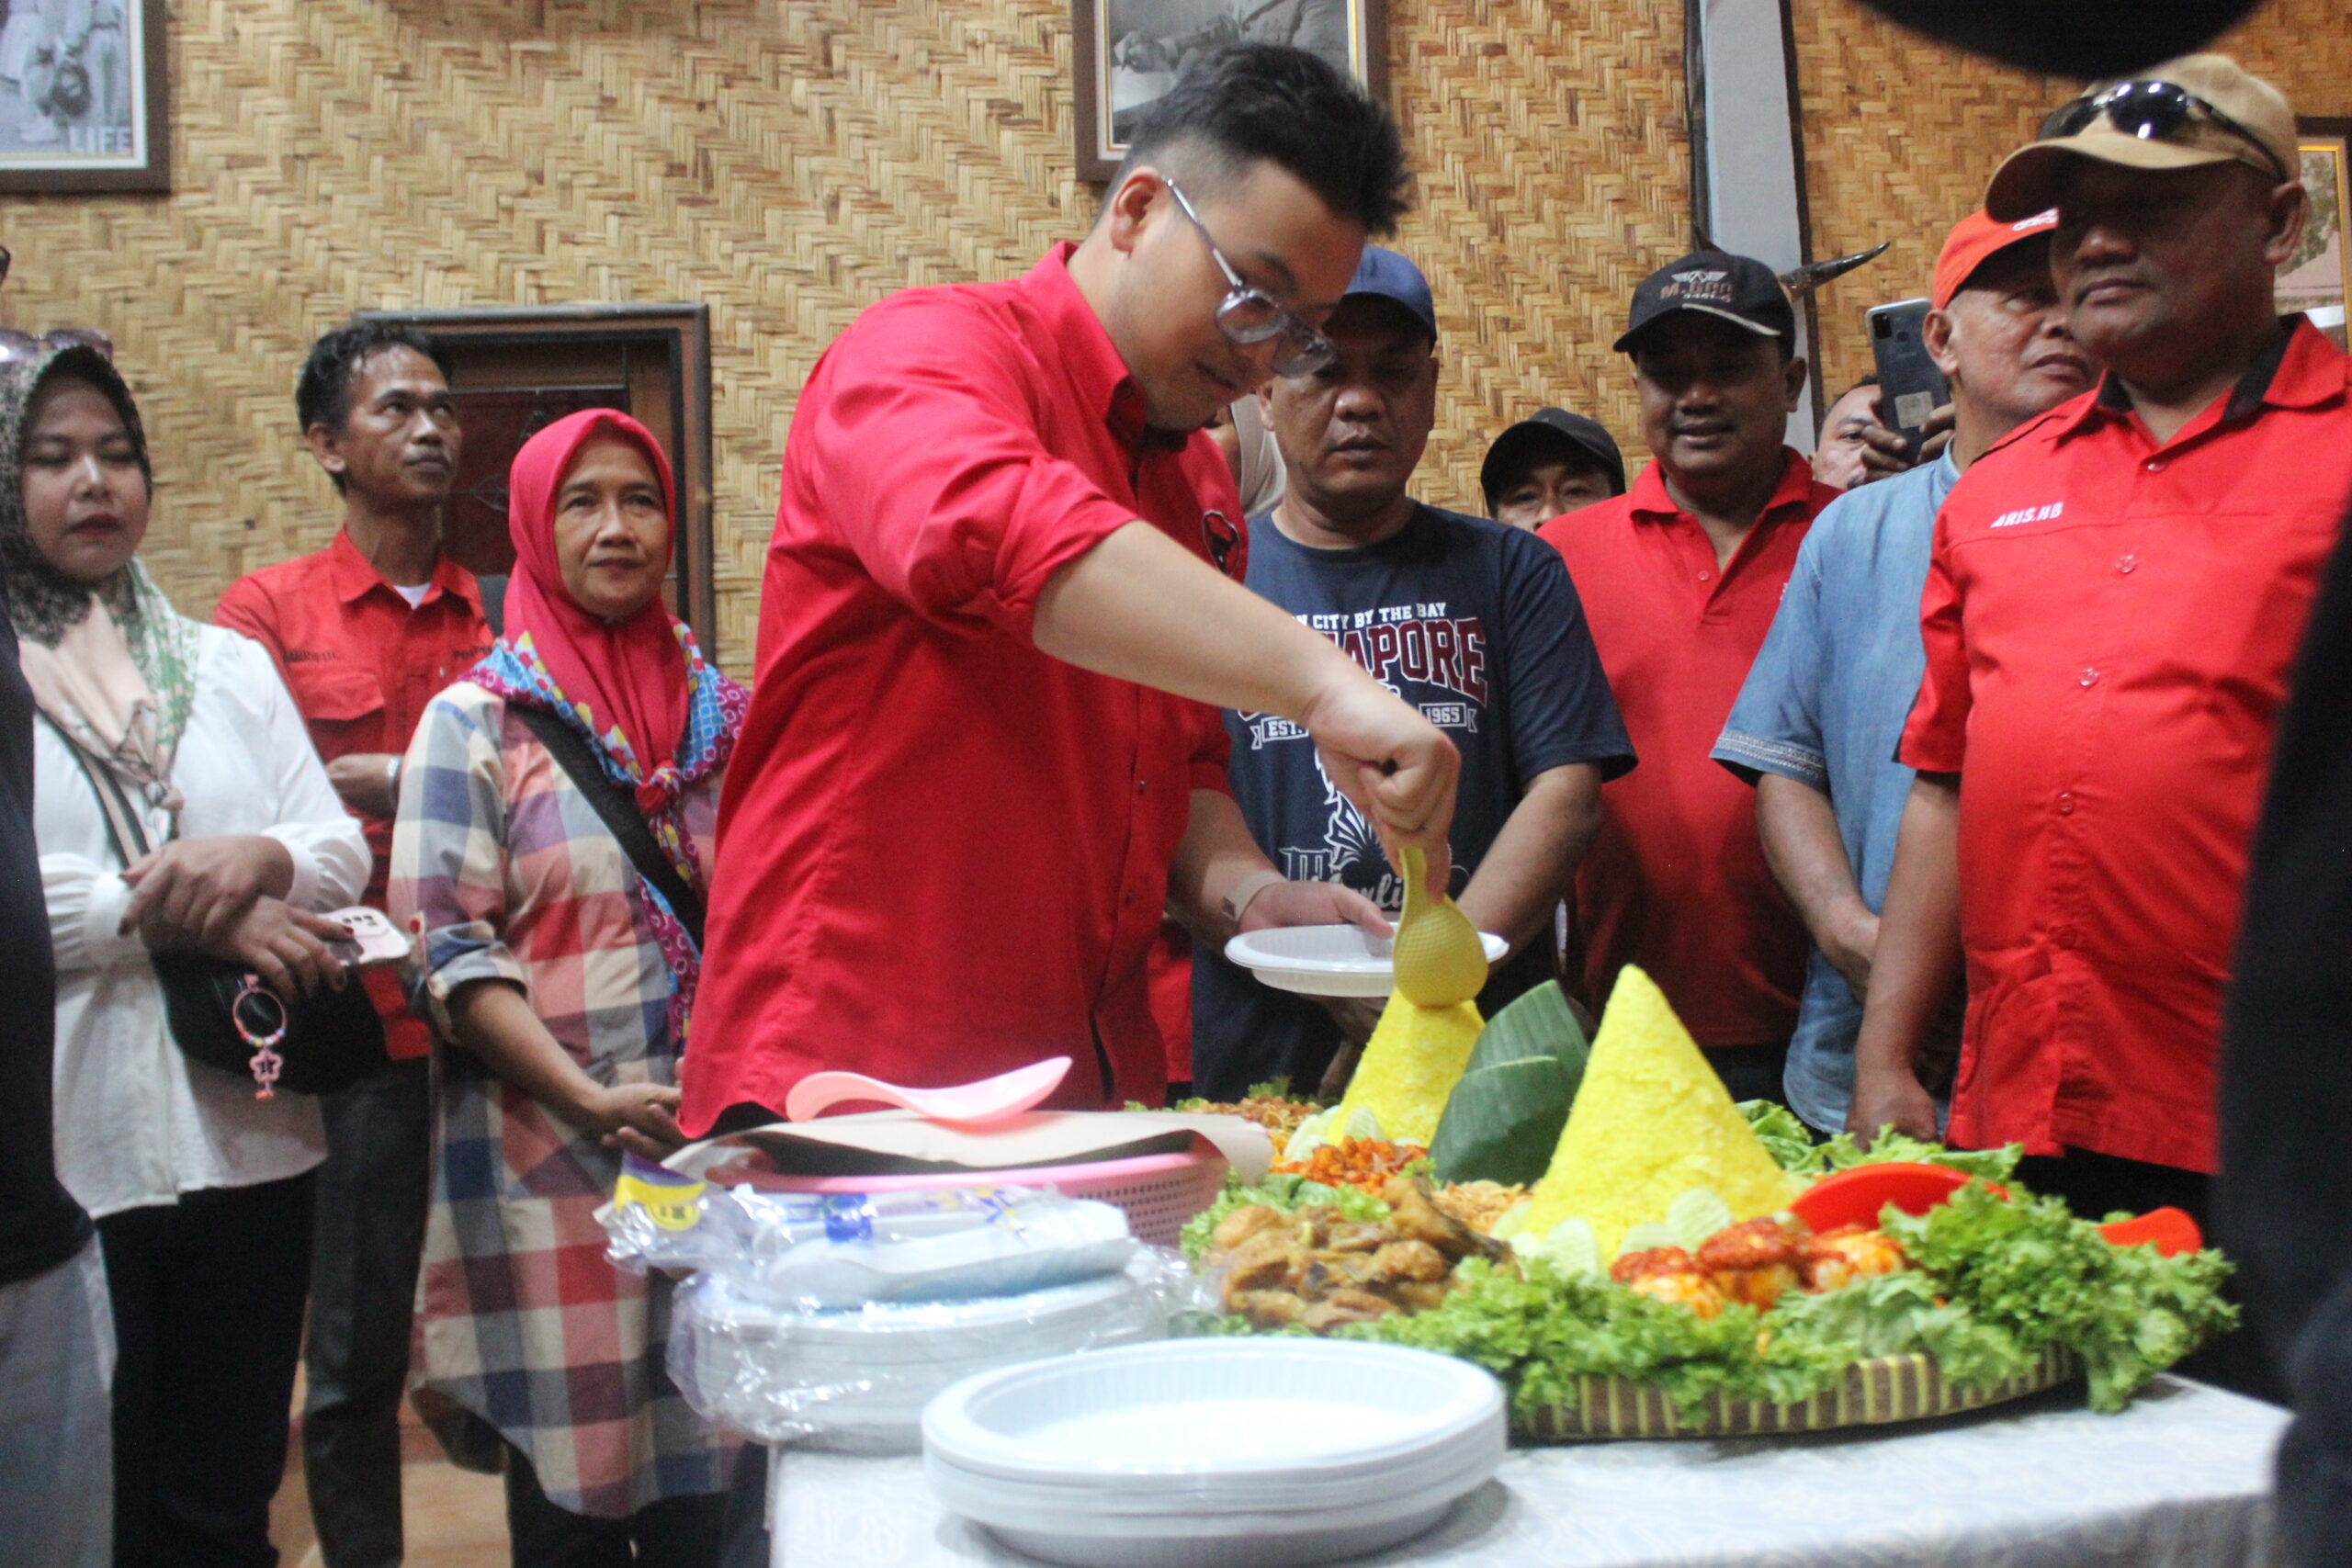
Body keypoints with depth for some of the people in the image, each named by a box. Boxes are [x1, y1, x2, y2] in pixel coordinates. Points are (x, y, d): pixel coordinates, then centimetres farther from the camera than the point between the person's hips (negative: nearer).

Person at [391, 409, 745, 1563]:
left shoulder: (720, 712, 12)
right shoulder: (474, 723, 1)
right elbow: (451, 950, -7)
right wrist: (590, 1100, -18)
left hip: (725, 1151, 3)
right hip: (552, 1161, -3)